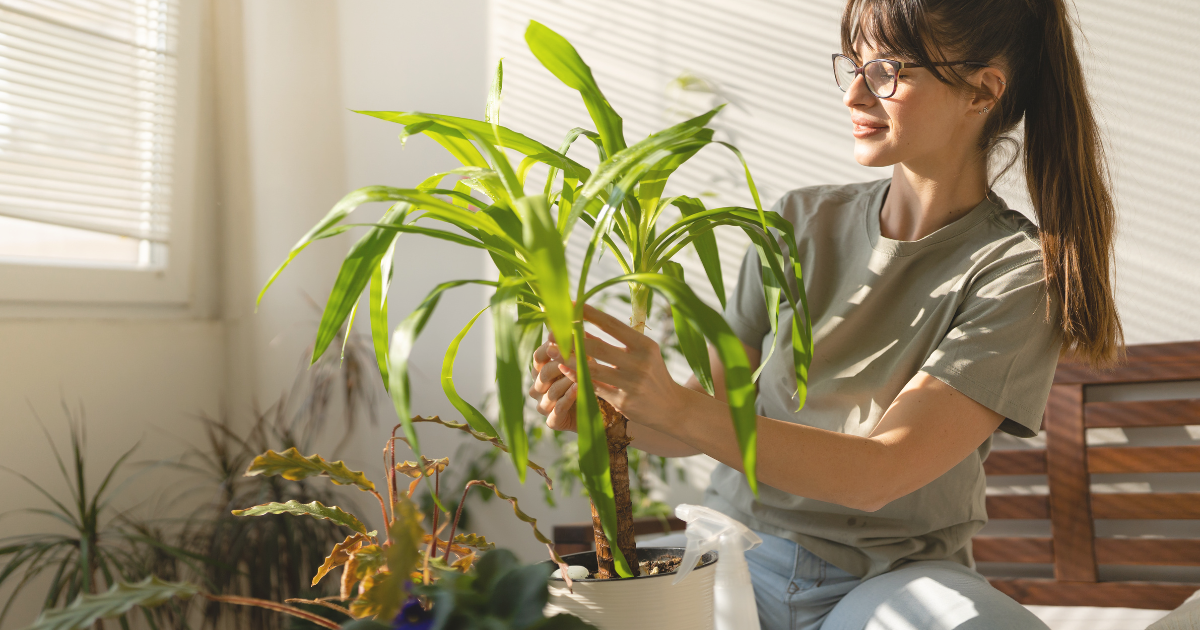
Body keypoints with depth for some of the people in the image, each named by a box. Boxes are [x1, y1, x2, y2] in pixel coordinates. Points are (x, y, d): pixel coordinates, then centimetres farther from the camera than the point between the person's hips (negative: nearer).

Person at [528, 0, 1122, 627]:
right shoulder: (800, 222, 3)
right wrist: (603, 407, -15)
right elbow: (711, 412, 7)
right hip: (740, 553, 2)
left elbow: (879, 473, -20)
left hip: (890, 576, -2)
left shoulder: (1020, 273, -10)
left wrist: (671, 407, -31)